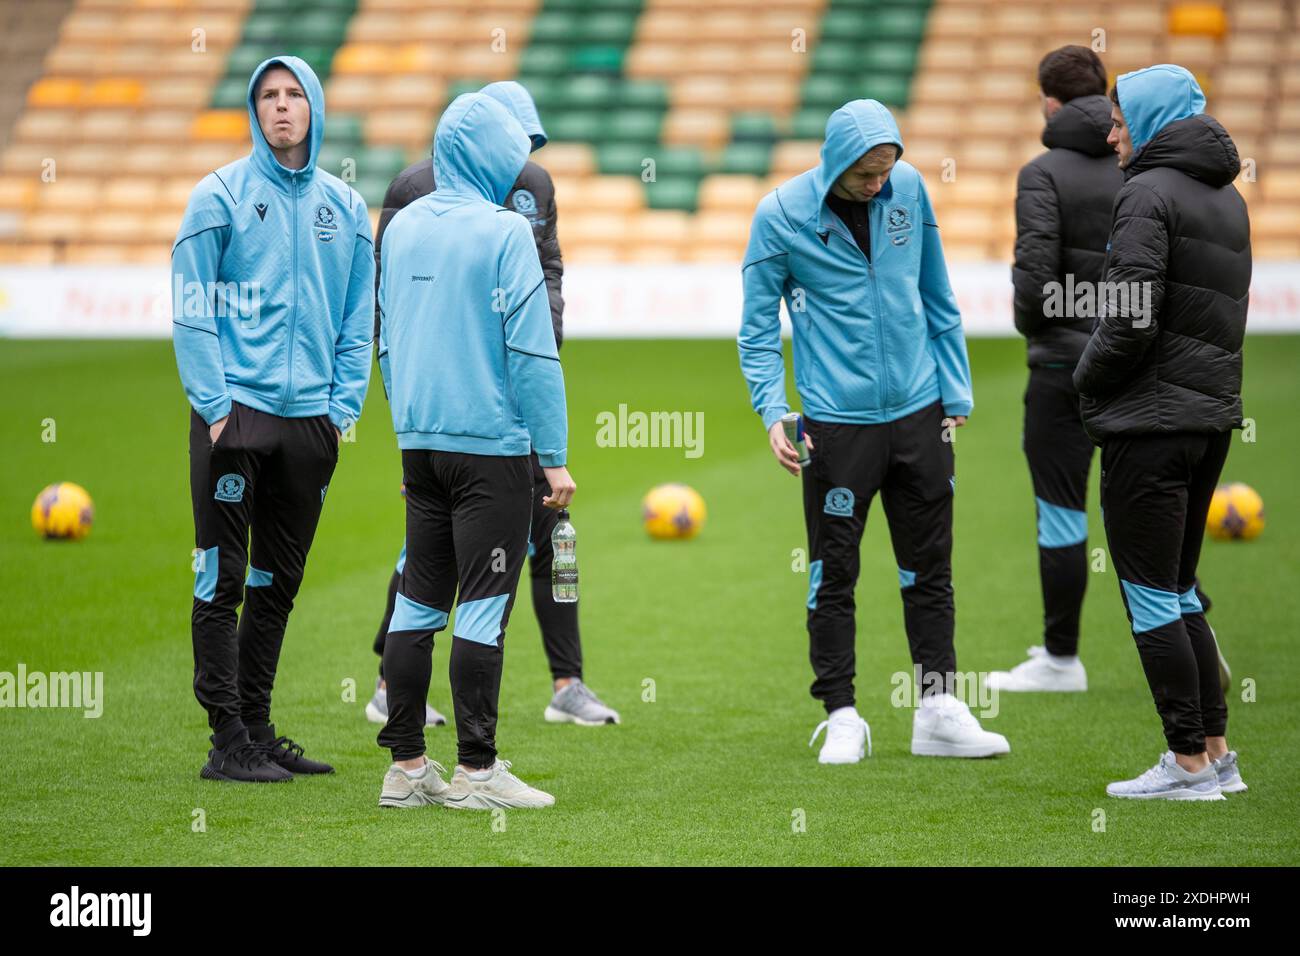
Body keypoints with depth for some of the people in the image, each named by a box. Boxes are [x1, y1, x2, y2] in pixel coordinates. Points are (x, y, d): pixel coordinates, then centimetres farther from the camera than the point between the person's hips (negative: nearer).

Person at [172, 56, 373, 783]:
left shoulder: (345, 207, 10)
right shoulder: (221, 196, -2)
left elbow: (359, 318, 13)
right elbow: (191, 307, -4)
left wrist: (344, 405, 4)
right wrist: (215, 403, -11)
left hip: (311, 418, 4)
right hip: (235, 414, -4)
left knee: (278, 583, 11)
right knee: (222, 580, -4)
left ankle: (259, 729, 19)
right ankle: (229, 740, -1)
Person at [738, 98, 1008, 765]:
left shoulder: (908, 189, 1)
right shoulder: (781, 215, -9)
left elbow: (937, 298, 12)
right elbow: (757, 327, -4)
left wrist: (956, 390, 11)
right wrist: (772, 411, -16)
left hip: (918, 411, 4)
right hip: (836, 420, -3)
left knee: (929, 567, 9)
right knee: (834, 574, 1)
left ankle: (939, 710, 16)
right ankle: (841, 716, 10)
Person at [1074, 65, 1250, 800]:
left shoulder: (1149, 193, -13)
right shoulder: (1227, 197, 14)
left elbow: (1131, 321, -20)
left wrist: (1088, 380, -2)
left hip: (1151, 421, -9)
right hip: (1214, 414, 9)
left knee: (1152, 595, -2)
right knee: (1179, 590, 17)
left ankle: (1189, 762, -1)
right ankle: (1217, 753, 16)